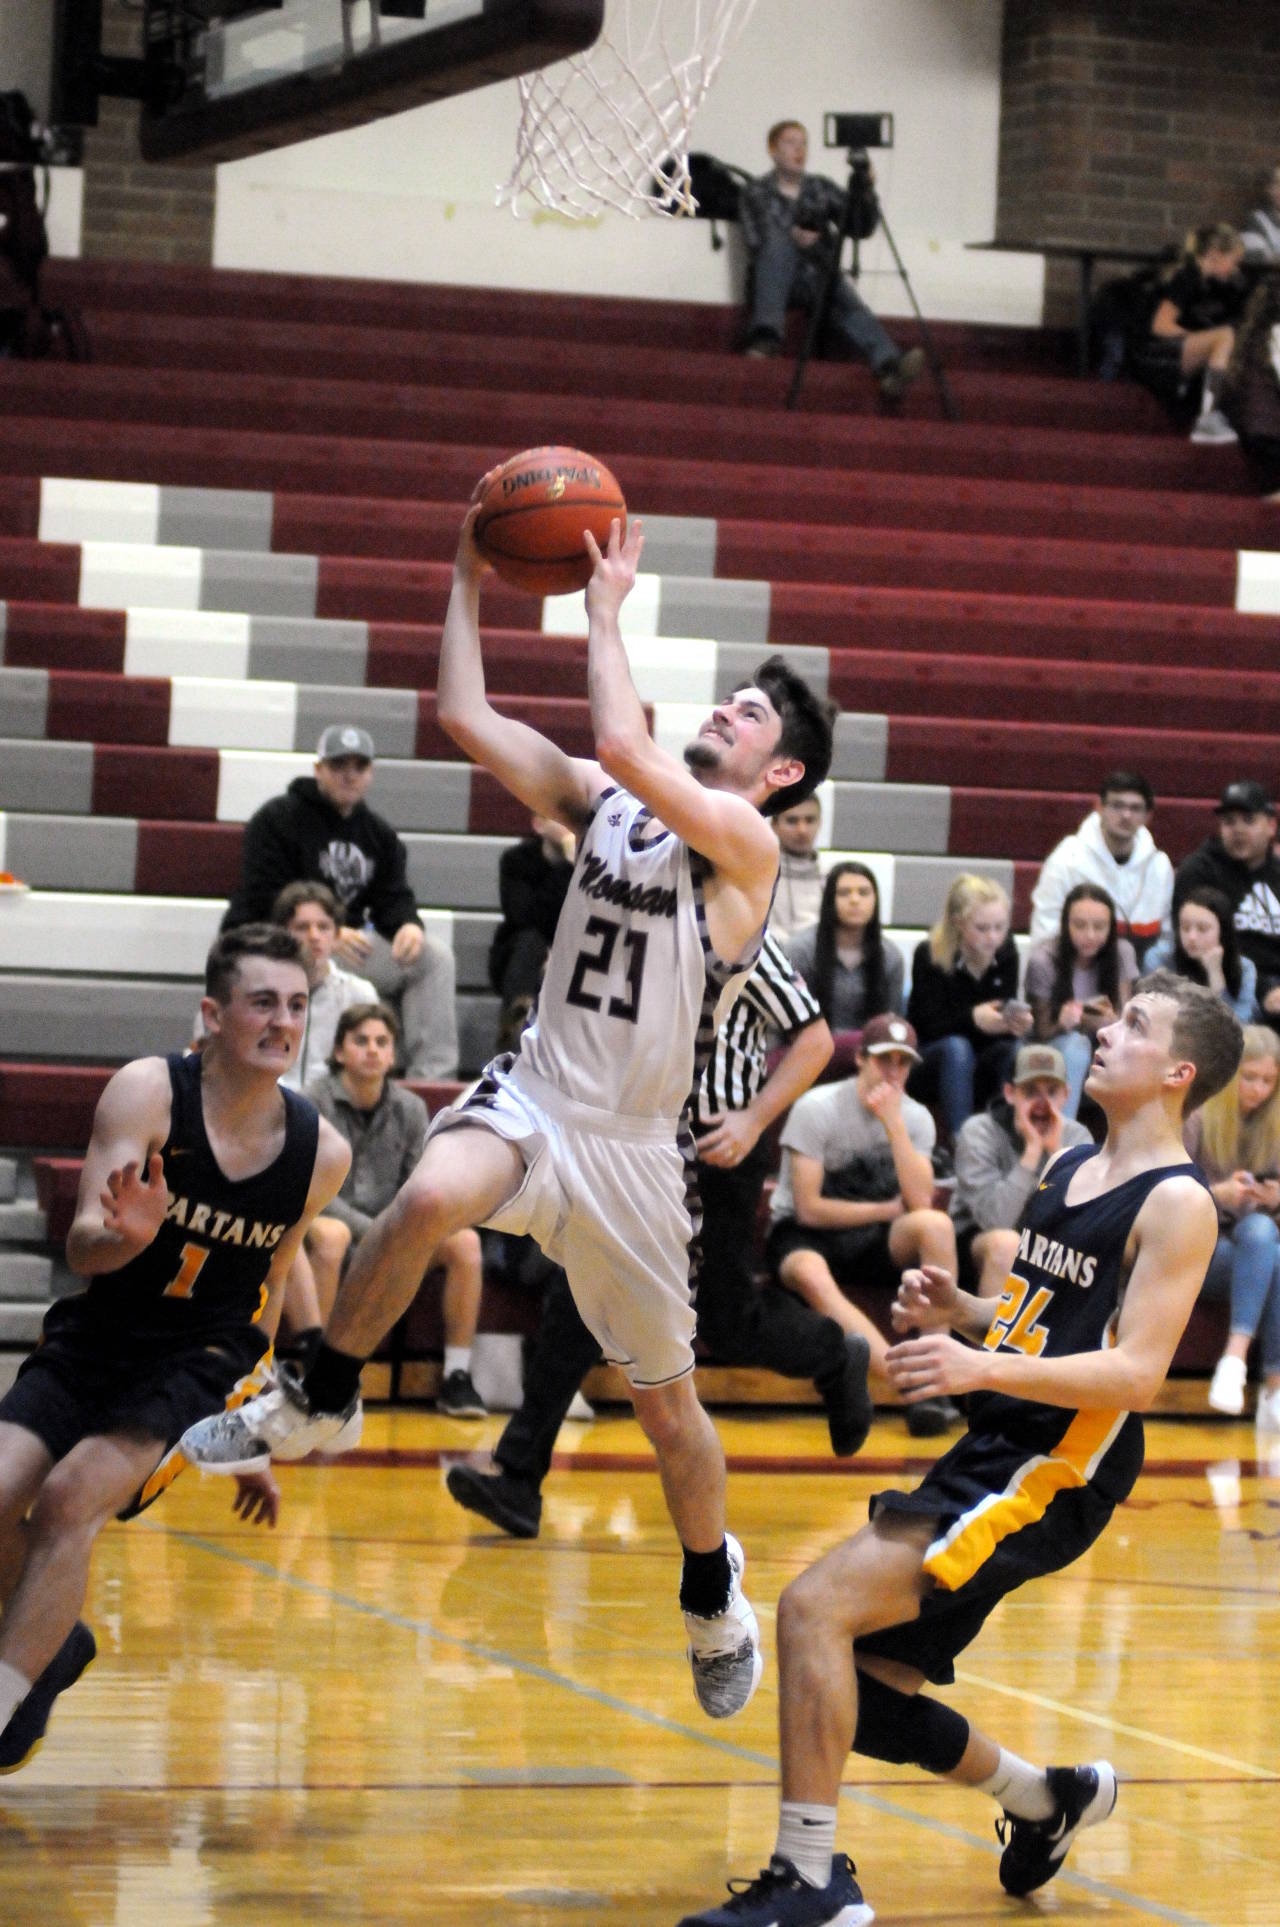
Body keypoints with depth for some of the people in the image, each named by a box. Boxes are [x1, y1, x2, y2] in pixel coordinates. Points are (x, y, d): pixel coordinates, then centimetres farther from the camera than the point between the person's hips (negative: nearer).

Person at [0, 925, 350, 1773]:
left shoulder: (320, 1153, -5)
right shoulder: (148, 1092, -13)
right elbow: (83, 1246, -18)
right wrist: (122, 1235, -44)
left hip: (200, 1359, -1)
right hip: (94, 1336, 1)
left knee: (72, 1496, -24)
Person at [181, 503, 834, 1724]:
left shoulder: (744, 840, -12)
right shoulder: (606, 803, 7)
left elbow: (623, 744, -28)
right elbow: (465, 719, 3)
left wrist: (606, 607, -18)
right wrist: (471, 578, -1)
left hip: (634, 1146, -3)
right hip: (534, 1094, 3)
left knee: (664, 1400, 9)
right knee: (430, 1199, -33)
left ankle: (714, 1604, 33)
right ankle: (316, 1404, -14)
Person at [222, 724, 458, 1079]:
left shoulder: (378, 833, 17)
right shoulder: (276, 820, -5)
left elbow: (392, 898, 9)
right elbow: (266, 900, -15)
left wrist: (408, 925, -17)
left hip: (344, 941, 7)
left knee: (435, 956, -8)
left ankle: (431, 1075, -15)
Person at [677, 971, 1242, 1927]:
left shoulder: (1177, 1204, -11)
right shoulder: (1068, 1167, 15)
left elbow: (1135, 1374, -21)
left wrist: (984, 1367, -32)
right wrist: (960, 1311, 6)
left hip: (1054, 1479, -9)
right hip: (990, 1453, 9)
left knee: (816, 1607, -20)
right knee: (868, 1694, 13)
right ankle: (1050, 1799, 35)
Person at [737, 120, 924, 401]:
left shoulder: (821, 188, 19)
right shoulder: (756, 193, 10)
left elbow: (862, 229, 10)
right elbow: (756, 244, -4)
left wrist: (865, 194, -9)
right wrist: (793, 238, -22)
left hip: (822, 276, 2)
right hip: (778, 282, -2)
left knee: (849, 304, -32)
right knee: (779, 238, -34)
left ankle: (890, 367, -62)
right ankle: (765, 337, -48)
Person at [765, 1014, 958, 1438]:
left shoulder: (915, 1117, 3)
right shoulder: (817, 1109, -10)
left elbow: (920, 1203, -13)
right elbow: (809, 1209, -14)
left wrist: (893, 1124, -17)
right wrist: (887, 1210, -7)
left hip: (875, 1243, 4)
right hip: (803, 1236, -4)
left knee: (935, 1224, -28)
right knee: (810, 1274, -40)